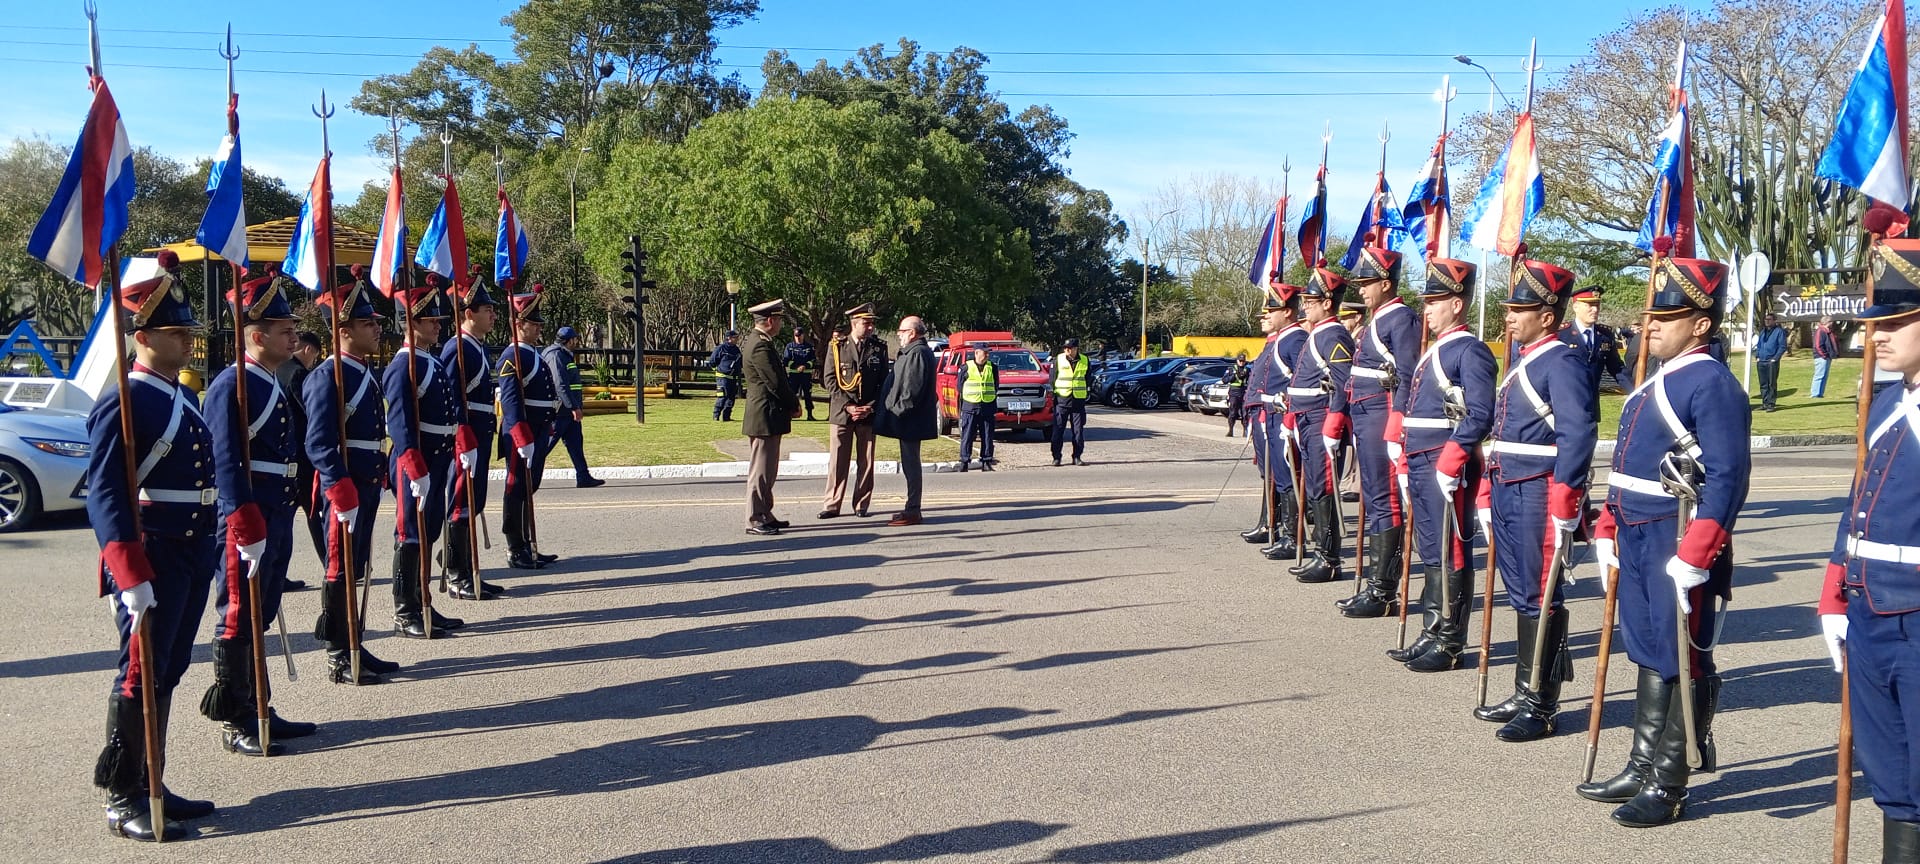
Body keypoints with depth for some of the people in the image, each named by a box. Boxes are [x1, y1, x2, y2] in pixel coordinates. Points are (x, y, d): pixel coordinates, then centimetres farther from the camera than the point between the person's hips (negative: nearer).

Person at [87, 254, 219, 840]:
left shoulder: (184, 398, 14)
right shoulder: (122, 406, -13)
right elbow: (105, 499, -18)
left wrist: (210, 552, 20)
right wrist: (131, 578, -22)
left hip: (191, 560, 8)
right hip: (150, 563, -8)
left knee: (167, 674, 14)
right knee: (142, 676, -1)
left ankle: (149, 786, 25)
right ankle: (123, 802, 10)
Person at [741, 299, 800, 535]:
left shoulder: (756, 342, 15)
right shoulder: (760, 346, -19)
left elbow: (777, 379, 17)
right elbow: (776, 383, -20)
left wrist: (792, 401, 6)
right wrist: (794, 405, -6)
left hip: (767, 417, 11)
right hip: (765, 418, -11)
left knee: (767, 470, 16)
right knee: (760, 470, -4)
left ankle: (764, 515, 23)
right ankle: (756, 520, 1)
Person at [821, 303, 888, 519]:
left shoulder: (879, 348, 5)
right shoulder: (836, 347, 2)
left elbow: (883, 381, 6)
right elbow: (830, 381, -1)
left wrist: (871, 407, -5)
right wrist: (848, 406, -10)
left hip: (868, 414, 1)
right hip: (841, 412, -1)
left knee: (866, 462, 4)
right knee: (837, 461, 1)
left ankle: (861, 505, 13)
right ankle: (832, 505, 6)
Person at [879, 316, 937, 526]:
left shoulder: (917, 353, -16)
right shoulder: (913, 352, 17)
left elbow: (912, 388, -23)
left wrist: (899, 410, -19)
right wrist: (899, 411, 19)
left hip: (910, 420, -11)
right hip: (908, 420, 11)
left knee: (910, 464, -6)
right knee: (910, 464, 14)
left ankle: (913, 511, -3)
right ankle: (912, 508, 20)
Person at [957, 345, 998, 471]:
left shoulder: (992, 368, 9)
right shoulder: (966, 367, 0)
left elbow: (996, 386, 15)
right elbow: (960, 386, 5)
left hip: (987, 407, 3)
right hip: (970, 407, -3)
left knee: (987, 436, 4)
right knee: (967, 436, -2)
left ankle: (986, 462, 10)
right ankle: (964, 462, 2)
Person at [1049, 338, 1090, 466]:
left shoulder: (1084, 360, 5)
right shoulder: (1058, 360, -2)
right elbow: (1052, 378, 1)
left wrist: (1087, 392, 11)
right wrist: (1052, 395, -4)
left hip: (1078, 399, 2)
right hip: (1062, 399, -2)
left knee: (1078, 430, 3)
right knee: (1058, 429, -2)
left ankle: (1077, 457, 11)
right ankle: (1056, 457, 3)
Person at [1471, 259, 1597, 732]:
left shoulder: (1565, 361, -13)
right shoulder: (1523, 360, 17)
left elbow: (1578, 436, -21)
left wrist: (1564, 509, -24)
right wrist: (1487, 496, 20)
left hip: (1540, 495, -9)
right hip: (1509, 493, 9)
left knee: (1541, 600, -1)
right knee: (1522, 598, 14)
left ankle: (1541, 706, 7)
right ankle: (1524, 694, 24)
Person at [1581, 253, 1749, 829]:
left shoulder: (1712, 383, -14)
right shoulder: (1657, 380, 15)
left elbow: (1728, 477, -21)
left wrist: (1695, 555, -25)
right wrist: (1608, 529, 19)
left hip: (1679, 544, -9)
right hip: (1637, 539, 9)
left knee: (1682, 666, 2)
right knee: (1648, 656, 17)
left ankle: (1669, 786, 12)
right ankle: (1643, 769, 27)